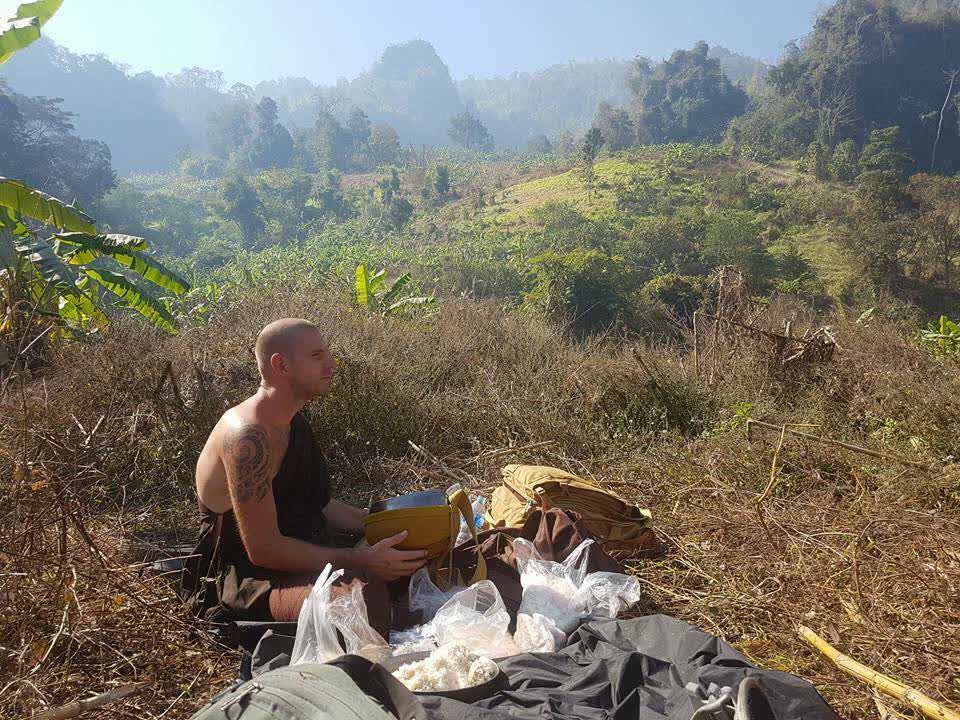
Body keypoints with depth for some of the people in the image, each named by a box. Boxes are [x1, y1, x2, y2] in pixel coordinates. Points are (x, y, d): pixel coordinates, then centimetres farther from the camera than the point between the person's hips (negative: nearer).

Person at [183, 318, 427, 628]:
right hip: (248, 576, -9)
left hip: (298, 550, 10)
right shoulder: (248, 436, -24)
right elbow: (263, 550, -25)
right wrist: (359, 561, -25)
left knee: (412, 557, 7)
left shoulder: (293, 421, 8)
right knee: (365, 595, -35)